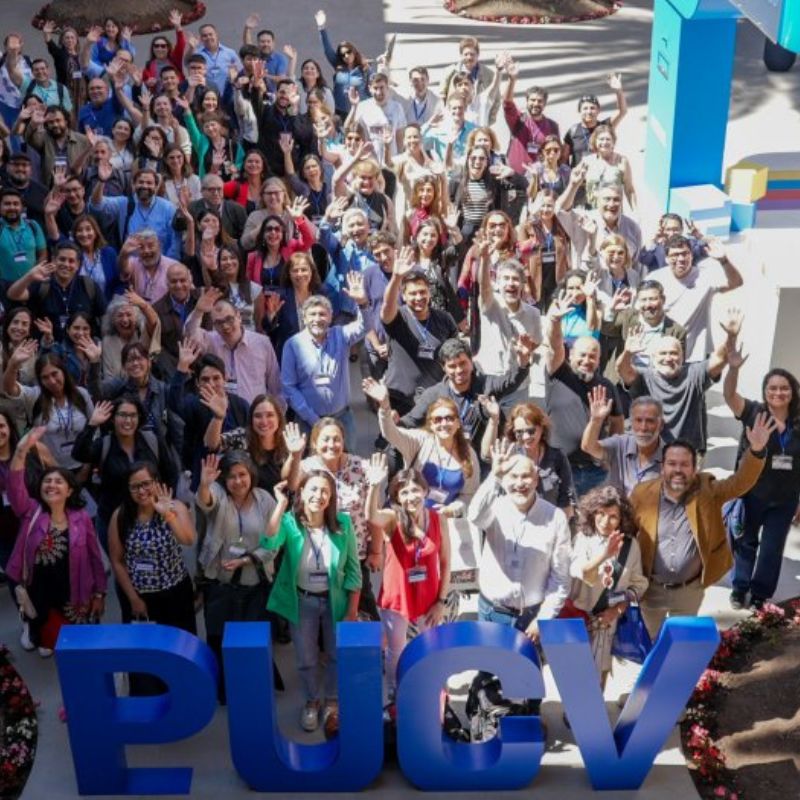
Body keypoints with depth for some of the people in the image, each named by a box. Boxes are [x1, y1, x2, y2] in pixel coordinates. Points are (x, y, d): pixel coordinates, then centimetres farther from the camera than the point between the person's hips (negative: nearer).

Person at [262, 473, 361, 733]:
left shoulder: (343, 524, -14)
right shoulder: (290, 522, -16)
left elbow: (353, 569, -8)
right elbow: (269, 543, -37)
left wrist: (352, 611, -8)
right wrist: (281, 504, -38)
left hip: (335, 600, 0)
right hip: (302, 601, 0)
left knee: (337, 656, 16)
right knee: (306, 659, 15)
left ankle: (332, 703, 41)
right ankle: (312, 702, 42)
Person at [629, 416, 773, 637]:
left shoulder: (707, 491, -12)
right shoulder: (643, 493, -12)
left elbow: (740, 482, -25)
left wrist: (756, 451, -44)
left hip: (690, 590, 0)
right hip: (651, 588, 0)